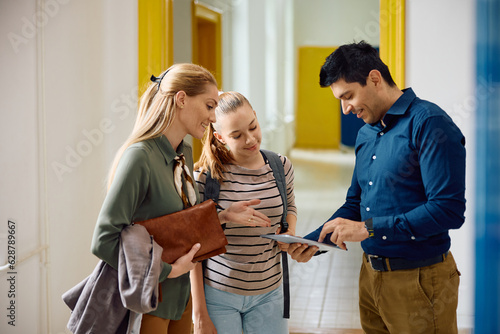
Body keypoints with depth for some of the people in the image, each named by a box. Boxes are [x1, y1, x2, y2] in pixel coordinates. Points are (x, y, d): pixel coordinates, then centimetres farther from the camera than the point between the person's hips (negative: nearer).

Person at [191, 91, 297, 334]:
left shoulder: (282, 167, -1)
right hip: (217, 295, -3)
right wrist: (200, 314, -9)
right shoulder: (205, 176, -13)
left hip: (268, 294, 3)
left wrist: (290, 235, -1)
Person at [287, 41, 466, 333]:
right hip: (371, 274, 8)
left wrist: (369, 229, -21)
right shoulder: (365, 135, 11)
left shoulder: (428, 123, -16)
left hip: (419, 280, -8)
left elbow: (449, 210, -24)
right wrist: (313, 243, 3)